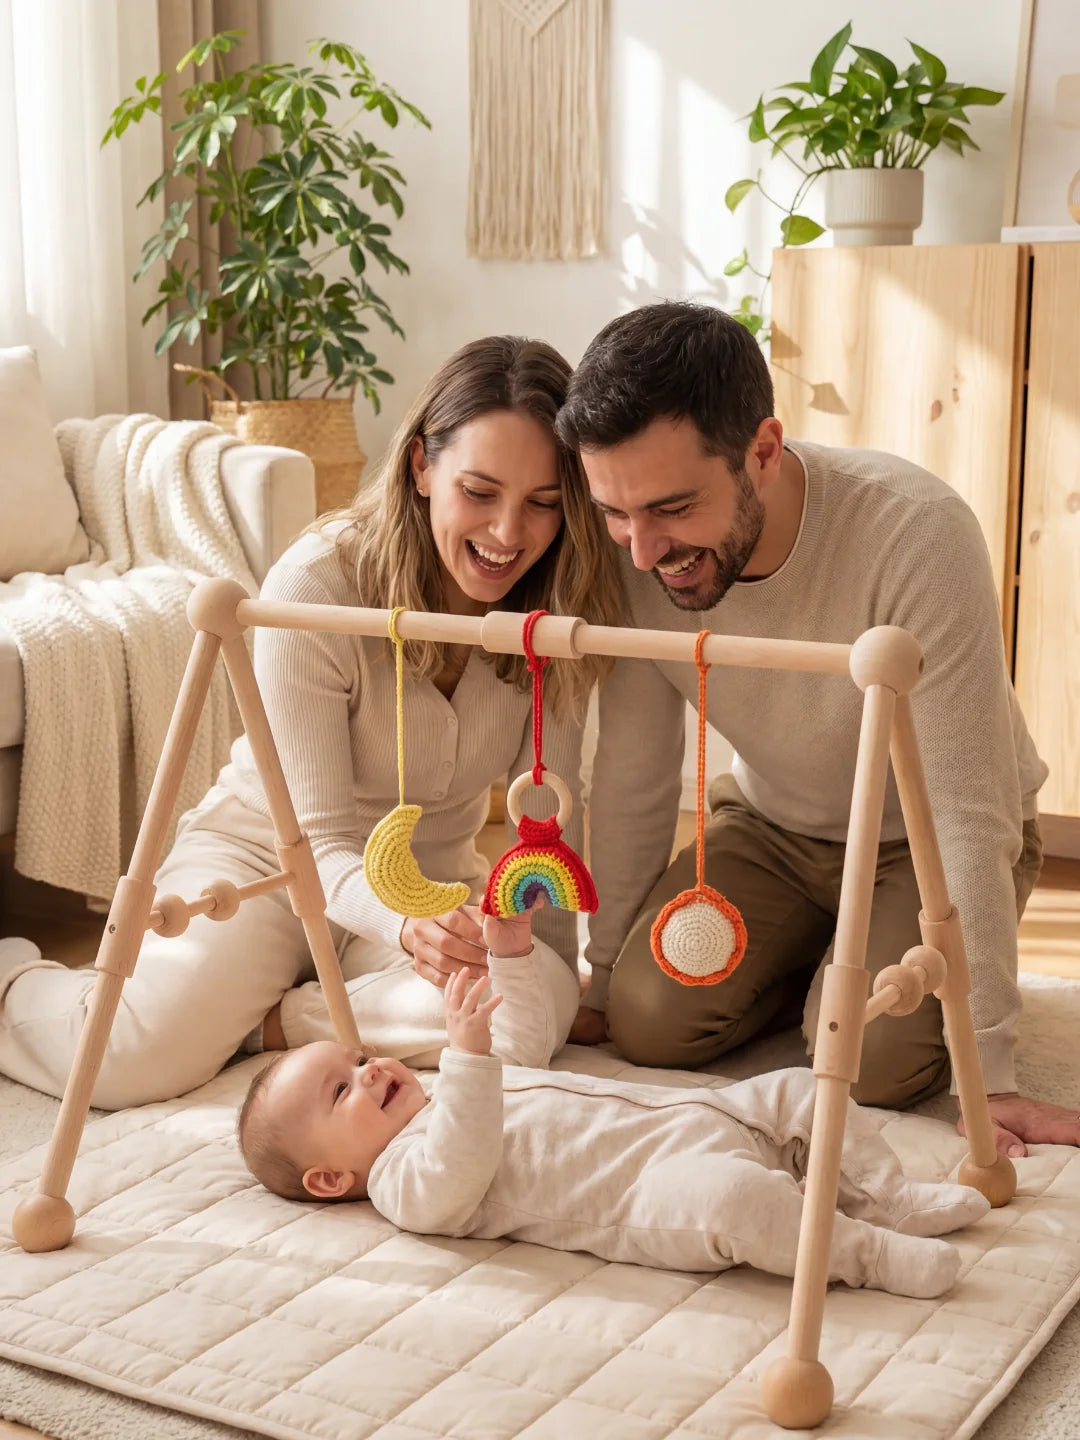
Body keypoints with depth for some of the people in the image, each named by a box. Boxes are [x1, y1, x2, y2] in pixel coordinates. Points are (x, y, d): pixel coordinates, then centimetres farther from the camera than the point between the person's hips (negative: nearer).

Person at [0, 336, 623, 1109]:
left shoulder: (557, 603, -12)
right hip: (268, 855, -3)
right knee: (135, 1059, -27)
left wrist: (561, 974, -15)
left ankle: (261, 1021, -12)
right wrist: (407, 927, -44)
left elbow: (549, 810, -7)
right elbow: (320, 842, -24)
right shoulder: (316, 585, -24)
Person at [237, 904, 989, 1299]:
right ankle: (865, 1251, -24)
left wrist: (512, 951, 29)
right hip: (653, 1189, -10)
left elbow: (526, 1044, 37)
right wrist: (467, 1057, -35)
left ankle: (888, 1197, 9)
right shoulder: (405, 1179, -5)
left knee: (798, 1092, 6)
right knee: (726, 1197, -38)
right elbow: (458, 1175, -28)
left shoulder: (436, 1100, 25)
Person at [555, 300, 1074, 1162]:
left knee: (874, 1058, -26)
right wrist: (602, 981, -3)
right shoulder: (635, 556, -22)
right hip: (772, 823, 4)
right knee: (649, 1014, -19)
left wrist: (988, 1074, -30)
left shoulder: (917, 534, -35)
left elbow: (969, 820, -31)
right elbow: (634, 781, -9)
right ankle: (815, 963, 11)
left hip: (924, 840, -3)